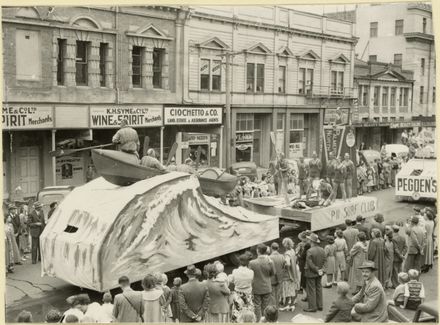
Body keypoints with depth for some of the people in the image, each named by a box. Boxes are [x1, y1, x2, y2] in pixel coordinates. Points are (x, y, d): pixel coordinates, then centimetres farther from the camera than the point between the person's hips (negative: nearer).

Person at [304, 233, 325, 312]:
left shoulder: (310, 251, -23)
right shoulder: (322, 250, -1)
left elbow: (310, 264, -23)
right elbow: (324, 260, 6)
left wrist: (316, 269, -11)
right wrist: (319, 269, 10)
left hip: (311, 273, -7)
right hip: (319, 273, 7)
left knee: (311, 290, 2)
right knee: (318, 288, 17)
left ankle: (312, 307, 8)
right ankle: (319, 305, 25)